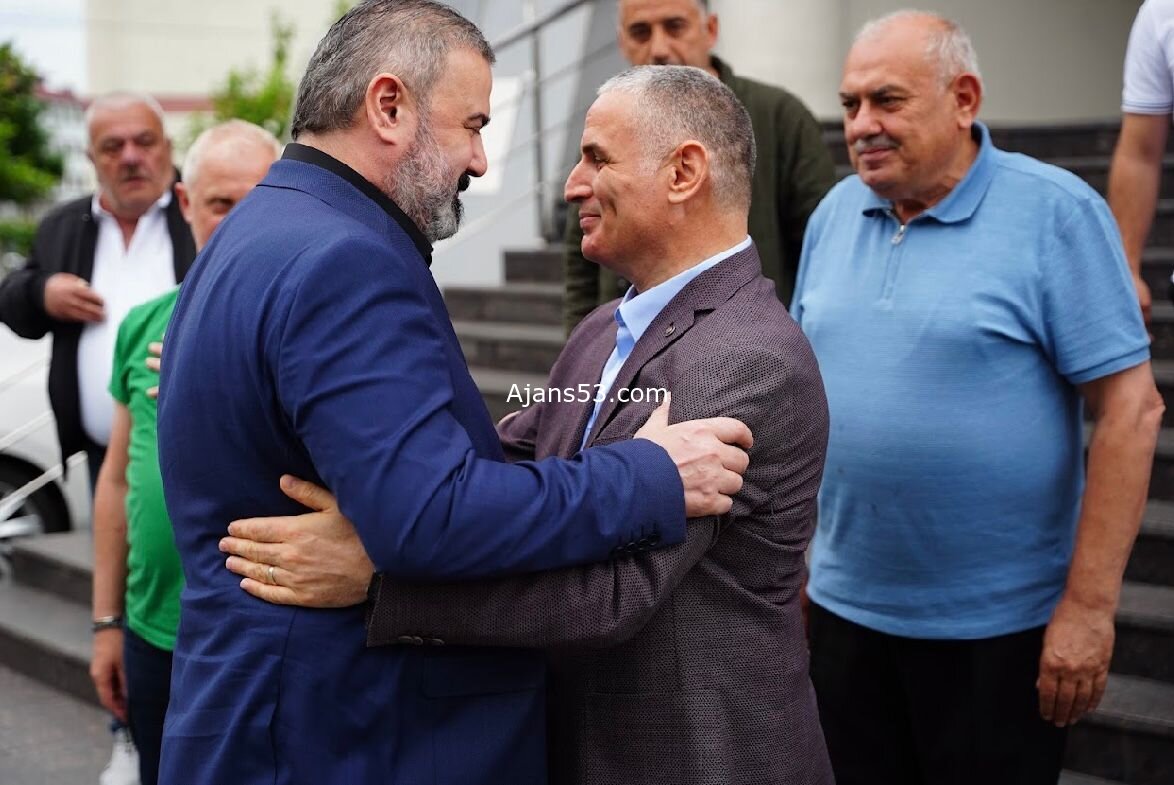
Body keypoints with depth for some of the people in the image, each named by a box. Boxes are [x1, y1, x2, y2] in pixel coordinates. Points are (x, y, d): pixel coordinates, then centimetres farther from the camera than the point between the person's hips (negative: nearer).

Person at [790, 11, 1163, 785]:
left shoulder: (1055, 211, -11)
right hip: (846, 606, 5)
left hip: (1000, 626, -5)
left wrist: (1089, 606, -16)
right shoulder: (835, 212, 5)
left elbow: (1130, 407, -14)